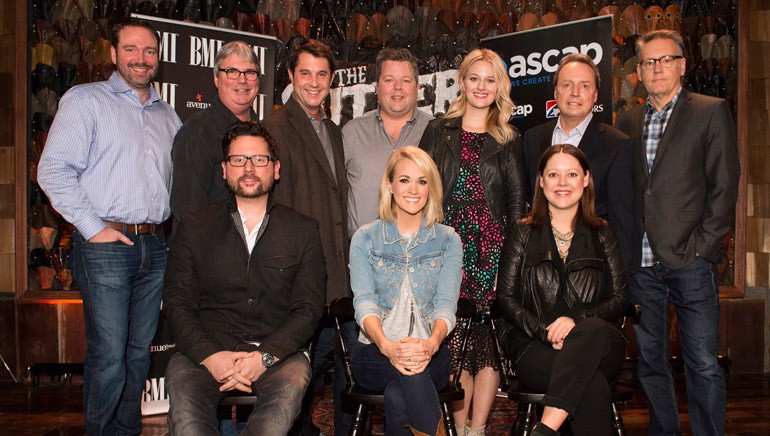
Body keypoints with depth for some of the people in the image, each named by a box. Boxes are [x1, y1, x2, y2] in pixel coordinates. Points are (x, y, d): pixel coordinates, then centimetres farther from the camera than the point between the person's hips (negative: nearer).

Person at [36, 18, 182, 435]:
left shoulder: (166, 114, 18)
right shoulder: (86, 100, 0)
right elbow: (53, 170, -9)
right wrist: (93, 228, -12)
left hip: (155, 246, 5)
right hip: (106, 246, -5)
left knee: (139, 351, 11)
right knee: (109, 355, -6)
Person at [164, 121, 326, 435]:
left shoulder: (303, 231, 12)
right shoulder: (194, 227, 14)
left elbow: (308, 308, 4)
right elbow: (178, 303, 5)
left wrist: (264, 356, -13)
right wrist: (210, 356, -13)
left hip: (277, 352, 0)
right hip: (208, 349, 1)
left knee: (290, 385, -34)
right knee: (181, 383, -32)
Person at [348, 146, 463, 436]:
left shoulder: (448, 240, 10)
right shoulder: (365, 238, 8)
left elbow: (446, 304, -2)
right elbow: (364, 302, -5)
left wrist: (431, 343, -26)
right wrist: (386, 345, -28)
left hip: (430, 354, 0)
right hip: (375, 353, 0)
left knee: (397, 398, -34)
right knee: (410, 371, -35)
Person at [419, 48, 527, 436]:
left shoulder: (508, 139, 10)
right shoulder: (438, 132, 10)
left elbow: (517, 199, 8)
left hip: (492, 248, 0)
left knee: (489, 336, -1)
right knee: (454, 336, -1)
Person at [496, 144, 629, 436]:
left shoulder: (602, 234, 16)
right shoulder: (523, 233, 13)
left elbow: (619, 299, 7)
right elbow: (505, 297, 6)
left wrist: (576, 320, -13)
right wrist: (545, 332, -12)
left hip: (596, 341, 2)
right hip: (533, 345, -2)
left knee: (594, 331, -39)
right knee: (594, 386, -37)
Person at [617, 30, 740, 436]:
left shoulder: (711, 112, 3)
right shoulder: (627, 122, 14)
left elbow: (724, 185, -2)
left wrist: (701, 244, -9)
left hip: (689, 262, -4)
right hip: (641, 264, 4)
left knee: (703, 365, -2)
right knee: (649, 362, 12)